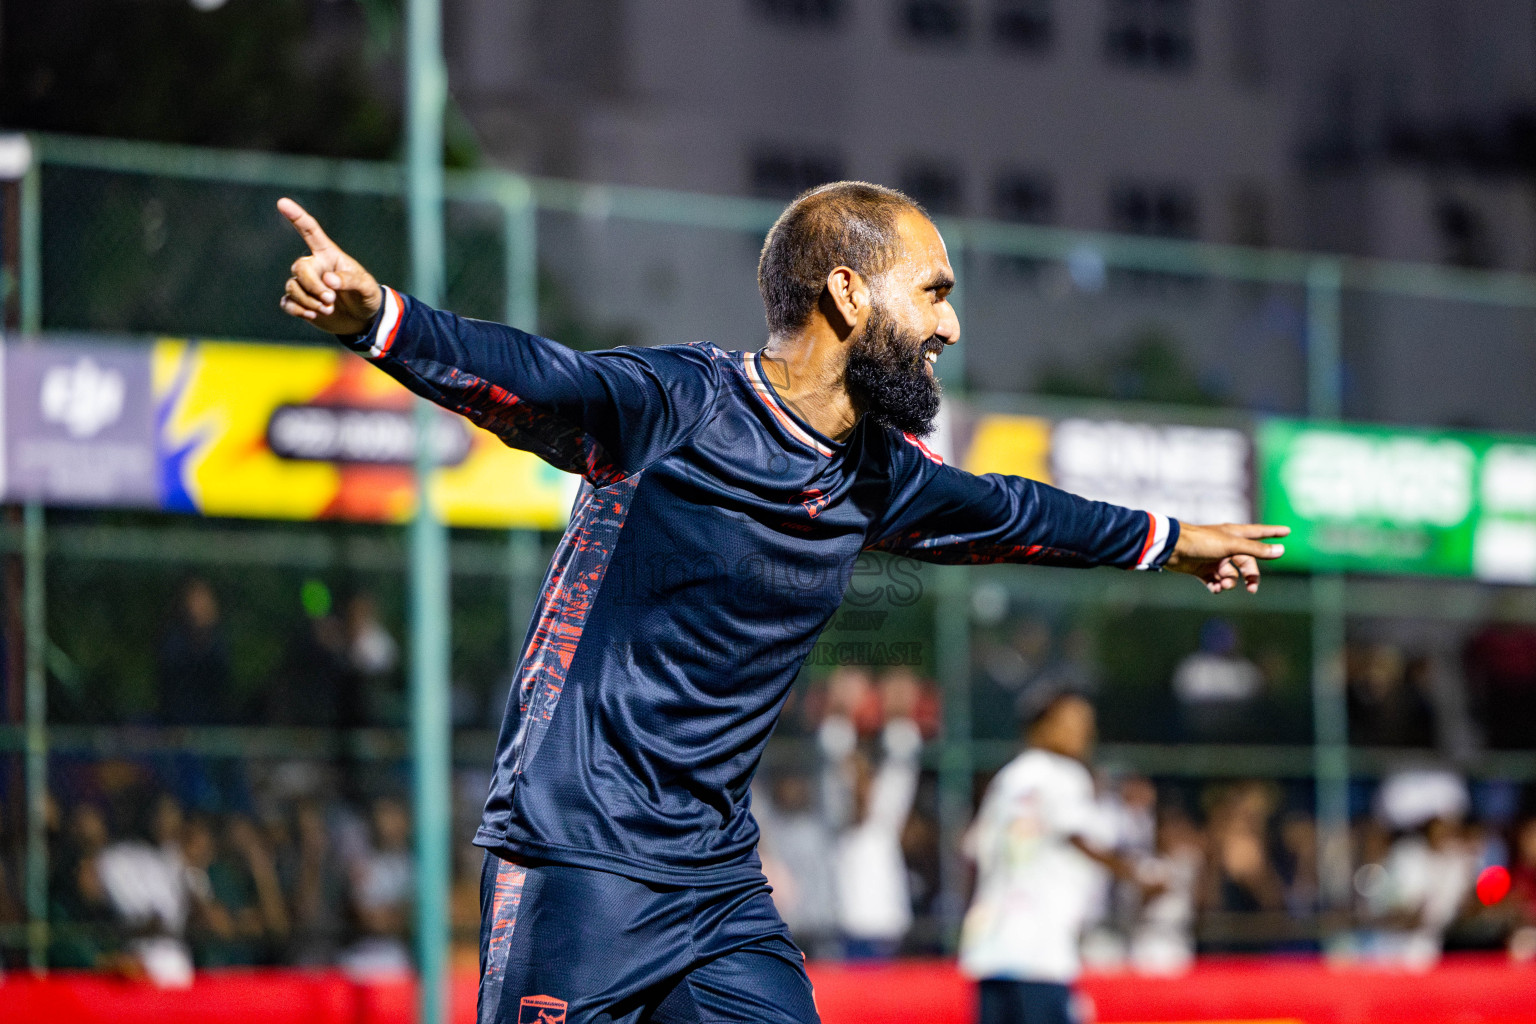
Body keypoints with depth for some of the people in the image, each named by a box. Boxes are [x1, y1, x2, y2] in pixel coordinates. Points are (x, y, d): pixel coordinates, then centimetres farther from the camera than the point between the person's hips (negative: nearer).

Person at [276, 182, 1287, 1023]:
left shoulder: (882, 474, 11)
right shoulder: (675, 405, -12)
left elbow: (1001, 512, 30)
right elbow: (525, 377, -26)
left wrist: (1167, 540, 45)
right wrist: (373, 312, -45)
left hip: (724, 884, 7)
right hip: (580, 863, -7)